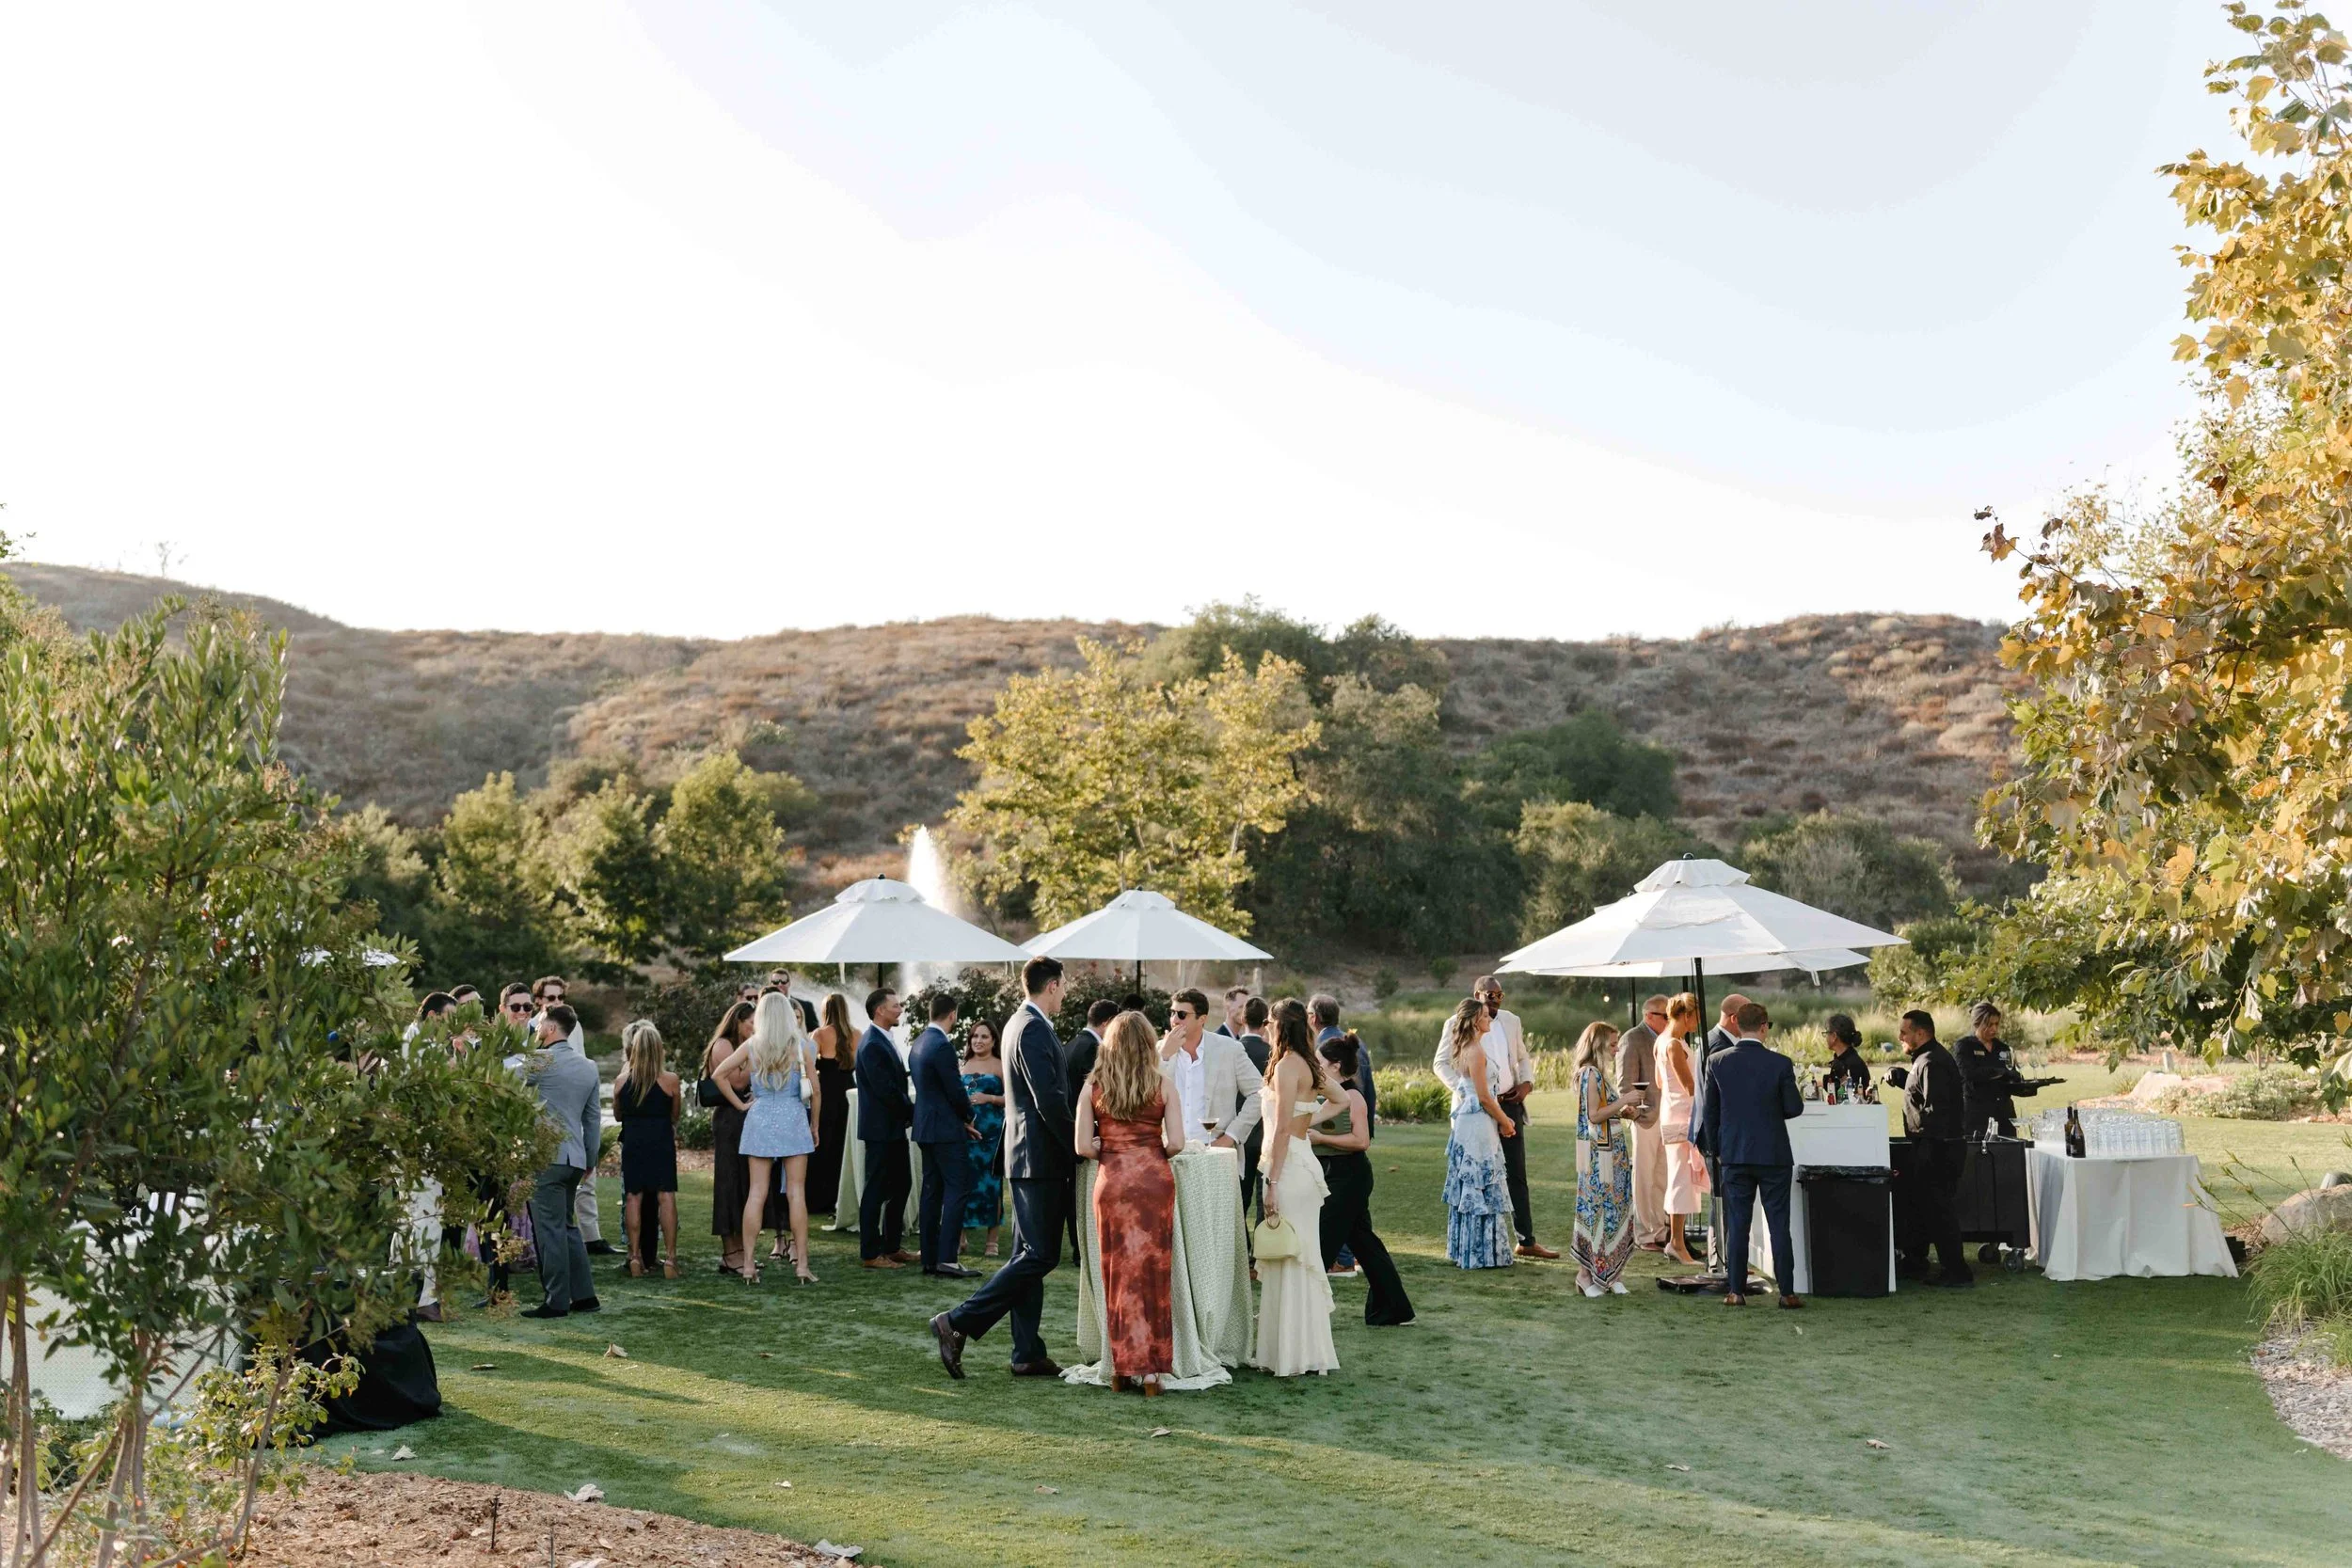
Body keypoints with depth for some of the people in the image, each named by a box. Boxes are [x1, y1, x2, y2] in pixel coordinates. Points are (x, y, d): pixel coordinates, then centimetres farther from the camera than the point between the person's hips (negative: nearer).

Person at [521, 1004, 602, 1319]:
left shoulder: (543, 1060, -10)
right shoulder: (588, 1066, 13)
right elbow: (594, 1117, 17)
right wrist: (591, 1158, 23)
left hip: (547, 1157, -8)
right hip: (575, 1158, 8)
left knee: (550, 1229, -3)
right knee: (568, 1226, 16)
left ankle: (556, 1301, 0)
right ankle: (584, 1295, 17)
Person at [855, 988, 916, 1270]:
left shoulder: (885, 1041, 13)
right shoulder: (872, 1045, -18)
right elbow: (885, 1090, -22)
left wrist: (909, 1113, 4)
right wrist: (913, 1113, -11)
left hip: (894, 1129, 10)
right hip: (880, 1129, -10)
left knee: (901, 1184, 15)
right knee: (876, 1190, -2)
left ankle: (893, 1246, 24)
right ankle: (871, 1253, 4)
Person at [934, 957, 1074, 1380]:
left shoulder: (1017, 1023, 16)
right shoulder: (1034, 1029, -16)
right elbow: (1050, 1101, -22)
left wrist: (1072, 1145, 18)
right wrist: (1078, 1150, -14)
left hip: (1025, 1155, 11)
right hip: (1041, 1157, -11)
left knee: (1028, 1254, 10)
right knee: (1039, 1255, -9)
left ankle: (1028, 1354, 13)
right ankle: (958, 1322, -10)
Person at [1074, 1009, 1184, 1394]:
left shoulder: (1093, 1087, 2)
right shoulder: (1162, 1086, 1)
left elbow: (1082, 1146, -2)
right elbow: (1176, 1143, -5)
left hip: (1112, 1182, 1)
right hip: (1155, 1180, 0)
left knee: (1118, 1272, 8)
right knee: (1153, 1271, 5)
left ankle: (1120, 1366, 11)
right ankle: (1150, 1368, 5)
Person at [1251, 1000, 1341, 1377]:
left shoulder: (1287, 1066, -14)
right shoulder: (1311, 1065, 11)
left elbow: (1282, 1129, -17)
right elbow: (1340, 1100, 26)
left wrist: (1273, 1183, -17)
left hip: (1289, 1165, -9)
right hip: (1303, 1159, 9)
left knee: (1288, 1260, -4)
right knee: (1296, 1258, 13)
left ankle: (1293, 1356, -1)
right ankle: (1301, 1349, 20)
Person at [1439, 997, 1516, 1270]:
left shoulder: (1467, 1049, 14)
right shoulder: (1475, 1052, -16)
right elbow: (1484, 1097, -17)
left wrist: (1502, 1119, 14)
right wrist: (1504, 1122, -5)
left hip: (1467, 1122, 10)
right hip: (1478, 1124, -10)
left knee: (1470, 1188, 12)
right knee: (1483, 1188, -4)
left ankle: (1466, 1251, 17)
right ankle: (1483, 1254, 0)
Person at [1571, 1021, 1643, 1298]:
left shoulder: (1597, 1073, 16)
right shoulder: (1590, 1073, -13)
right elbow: (1593, 1115, -18)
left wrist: (1623, 1112, 7)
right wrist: (1623, 1101, -13)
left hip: (1612, 1151, 9)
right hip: (1597, 1152, -9)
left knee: (1615, 1209, 8)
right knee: (1596, 1207, -5)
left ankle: (1609, 1272, 11)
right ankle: (1586, 1274, 2)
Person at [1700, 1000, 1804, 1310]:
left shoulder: (1716, 1062, -4)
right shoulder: (1780, 1064, -11)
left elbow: (1710, 1111, 3)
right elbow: (1795, 1108, -6)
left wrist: (1717, 1150, 13)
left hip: (1733, 1155, 2)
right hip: (1774, 1154, -2)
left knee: (1736, 1225, 7)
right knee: (1779, 1225, 5)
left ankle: (1736, 1291, 7)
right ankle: (1787, 1292, 8)